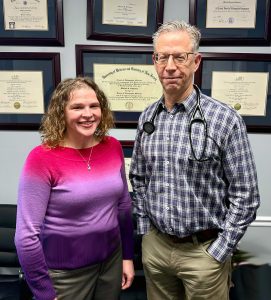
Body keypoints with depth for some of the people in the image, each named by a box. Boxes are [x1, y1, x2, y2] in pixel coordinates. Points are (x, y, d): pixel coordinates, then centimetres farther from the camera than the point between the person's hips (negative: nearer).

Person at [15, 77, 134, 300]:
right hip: (66, 272, -4)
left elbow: (124, 205, 5)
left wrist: (128, 255, 8)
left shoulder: (113, 147, -6)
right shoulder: (43, 158, -20)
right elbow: (26, 235, -17)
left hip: (111, 260, 5)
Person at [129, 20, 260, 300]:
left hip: (204, 250, -4)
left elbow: (245, 195, -11)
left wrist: (218, 252, -10)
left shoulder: (224, 119, -15)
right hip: (154, 245, 4)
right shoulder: (147, 118, -1)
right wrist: (145, 230, 7)